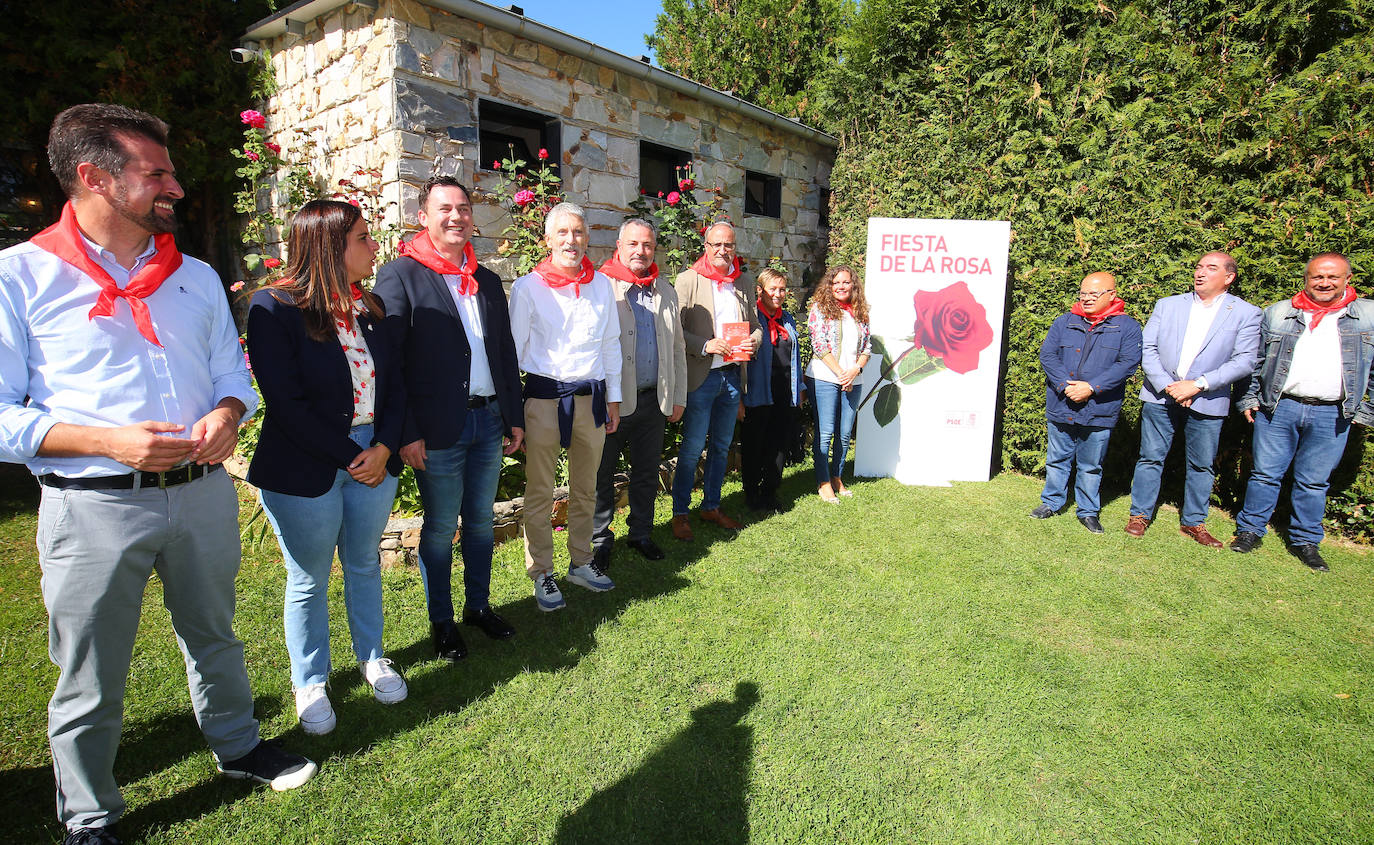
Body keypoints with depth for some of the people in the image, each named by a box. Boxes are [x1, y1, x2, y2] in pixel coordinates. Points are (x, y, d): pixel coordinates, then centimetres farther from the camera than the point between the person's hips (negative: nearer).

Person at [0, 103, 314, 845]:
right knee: (90, 678, 10)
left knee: (214, 636, 21)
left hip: (202, 492, 4)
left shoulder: (196, 276, 9)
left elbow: (232, 372, 13)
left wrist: (226, 415, -9)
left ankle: (237, 747, 42)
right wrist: (109, 441, -21)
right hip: (94, 505, -4)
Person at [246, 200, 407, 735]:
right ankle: (309, 682, 32)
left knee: (365, 564, 19)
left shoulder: (369, 306, 5)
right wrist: (348, 459, -15)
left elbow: (393, 383, 6)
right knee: (309, 580, 11)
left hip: (373, 456, 5)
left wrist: (384, 447, -8)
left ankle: (371, 657, 39)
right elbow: (287, 403, -16)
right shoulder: (274, 308, -12)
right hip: (305, 468, -5)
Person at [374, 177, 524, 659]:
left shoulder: (488, 281, 13)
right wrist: (406, 433, -15)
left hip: (489, 421, 6)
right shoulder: (399, 275, -5)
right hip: (438, 428, -5)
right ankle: (441, 621, 24)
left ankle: (479, 605, 33)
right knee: (440, 528, 7)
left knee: (482, 521, 16)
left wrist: (515, 417, 13)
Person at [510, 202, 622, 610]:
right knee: (540, 493, 4)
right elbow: (513, 348, -1)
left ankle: (581, 562, 32)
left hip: (592, 397, 4)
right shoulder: (527, 287, -4)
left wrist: (613, 398, 13)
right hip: (544, 397, -4)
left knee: (585, 489, 15)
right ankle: (542, 573, 19)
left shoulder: (601, 285, 8)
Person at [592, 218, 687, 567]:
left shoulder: (666, 292, 11)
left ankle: (641, 533, 32)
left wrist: (678, 397, 12)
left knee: (647, 473, 15)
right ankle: (599, 541, 23)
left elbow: (677, 349, 15)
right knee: (601, 475, 7)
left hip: (654, 400, 5)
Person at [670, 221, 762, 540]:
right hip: (701, 376, -5)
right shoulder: (688, 280, -4)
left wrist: (754, 340, -4)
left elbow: (755, 324, 18)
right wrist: (705, 345, -22)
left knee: (721, 447, 14)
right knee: (692, 448, -2)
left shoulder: (743, 283, 12)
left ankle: (711, 507, 28)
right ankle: (680, 514, 11)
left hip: (732, 375, 5)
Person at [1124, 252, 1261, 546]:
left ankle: (1193, 522, 24)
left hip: (1207, 403, -1)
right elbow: (1147, 348, 0)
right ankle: (1140, 514, 19)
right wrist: (1167, 385, -12)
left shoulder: (1246, 314, 1)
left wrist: (1198, 385, -16)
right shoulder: (1167, 305, 6)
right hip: (1160, 397, 1)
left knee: (1201, 466, 9)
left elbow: (1244, 361, -7)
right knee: (1151, 458, 7)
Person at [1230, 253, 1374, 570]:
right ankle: (1250, 531, 15)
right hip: (1277, 407, 0)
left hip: (1332, 415, 0)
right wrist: (1250, 399, 6)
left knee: (1314, 483, 8)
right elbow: (1255, 361, 10)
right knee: (1265, 473, 4)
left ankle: (1306, 541, 19)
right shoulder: (1277, 313, 7)